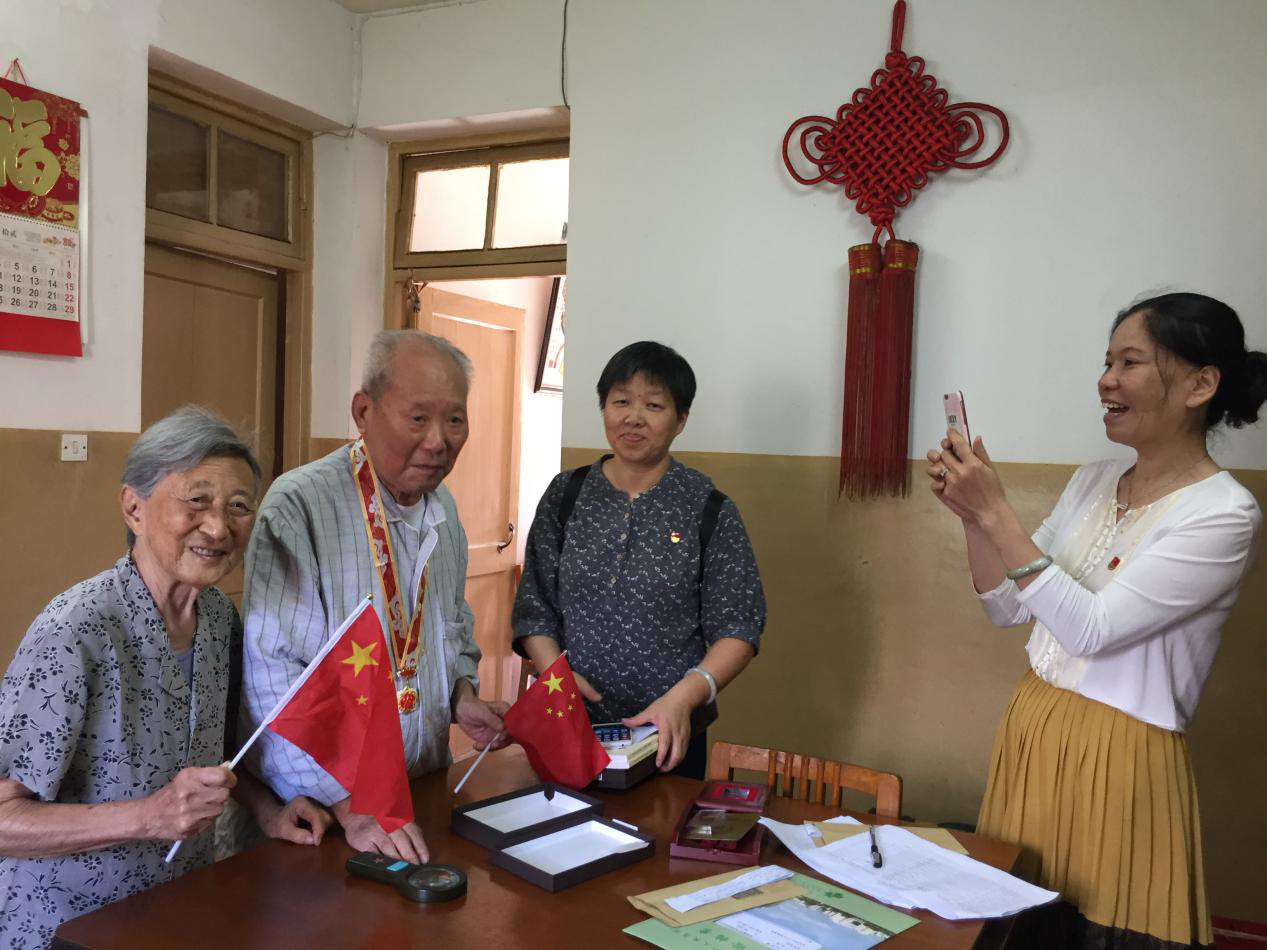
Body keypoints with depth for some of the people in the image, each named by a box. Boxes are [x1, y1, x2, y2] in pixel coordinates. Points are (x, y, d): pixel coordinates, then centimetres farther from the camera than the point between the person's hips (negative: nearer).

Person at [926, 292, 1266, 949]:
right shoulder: (1093, 480, 5)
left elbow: (1089, 627, -22)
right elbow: (1007, 608, 8)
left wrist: (995, 511, -24)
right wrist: (970, 514, -7)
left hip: (1118, 758, -6)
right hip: (1032, 729, 6)